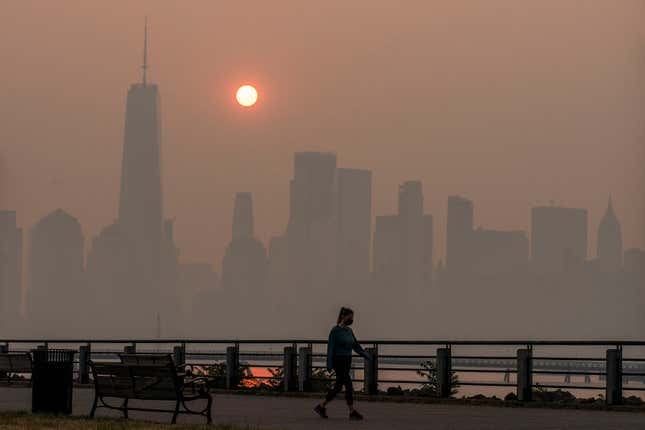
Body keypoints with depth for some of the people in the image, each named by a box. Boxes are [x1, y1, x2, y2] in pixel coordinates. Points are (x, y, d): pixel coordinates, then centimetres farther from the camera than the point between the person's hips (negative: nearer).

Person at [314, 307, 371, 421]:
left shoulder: (349, 331, 13)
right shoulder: (335, 330, -10)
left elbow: (356, 345, 16)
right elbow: (330, 347, -12)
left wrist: (366, 355, 3)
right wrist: (329, 364, -16)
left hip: (347, 362, 8)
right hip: (338, 361, -8)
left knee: (338, 387, 7)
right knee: (348, 385, -11)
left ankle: (321, 406, 16)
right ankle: (352, 412, -8)